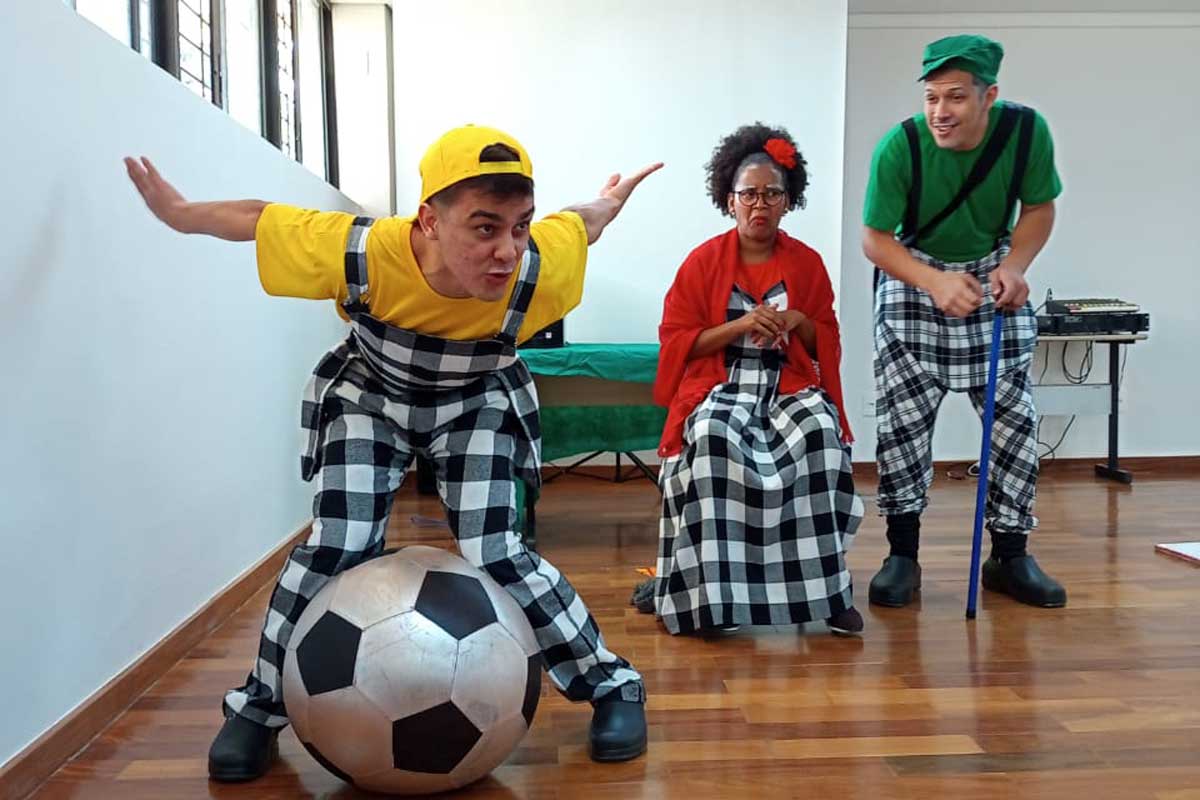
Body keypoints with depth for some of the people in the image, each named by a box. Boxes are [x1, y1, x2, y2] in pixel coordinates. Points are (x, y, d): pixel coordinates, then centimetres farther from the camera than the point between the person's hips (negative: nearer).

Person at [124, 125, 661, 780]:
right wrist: (178, 213, 0)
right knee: (335, 548, -7)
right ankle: (259, 708, 17)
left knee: (494, 555, -10)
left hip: (475, 405, 0)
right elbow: (259, 219, -19)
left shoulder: (540, 267, -35)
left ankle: (613, 685, 9)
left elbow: (580, 225, -10)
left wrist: (608, 203, 13)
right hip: (372, 396, 1)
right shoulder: (360, 253, -38)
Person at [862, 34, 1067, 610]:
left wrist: (1015, 266, -20)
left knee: (1014, 414, 0)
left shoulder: (1027, 130, -18)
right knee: (902, 417, -7)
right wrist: (936, 283, -32)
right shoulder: (899, 146, -24)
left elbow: (1039, 208, -2)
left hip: (993, 277, 3)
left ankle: (1010, 554, 14)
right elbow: (874, 238, -18)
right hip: (912, 280, -2)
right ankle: (902, 555, 7)